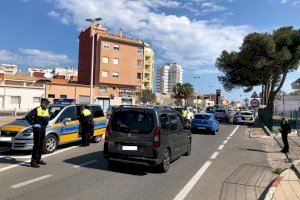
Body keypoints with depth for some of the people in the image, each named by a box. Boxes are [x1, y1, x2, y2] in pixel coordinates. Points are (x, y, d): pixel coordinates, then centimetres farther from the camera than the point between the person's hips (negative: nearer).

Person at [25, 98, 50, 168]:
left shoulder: (47, 110, 13)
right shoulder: (37, 109, -10)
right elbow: (28, 116, -16)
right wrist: (32, 124, -13)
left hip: (43, 129, 8)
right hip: (37, 129, -7)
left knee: (41, 145, 13)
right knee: (36, 145, -9)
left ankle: (39, 159, 24)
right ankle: (33, 161, -4)